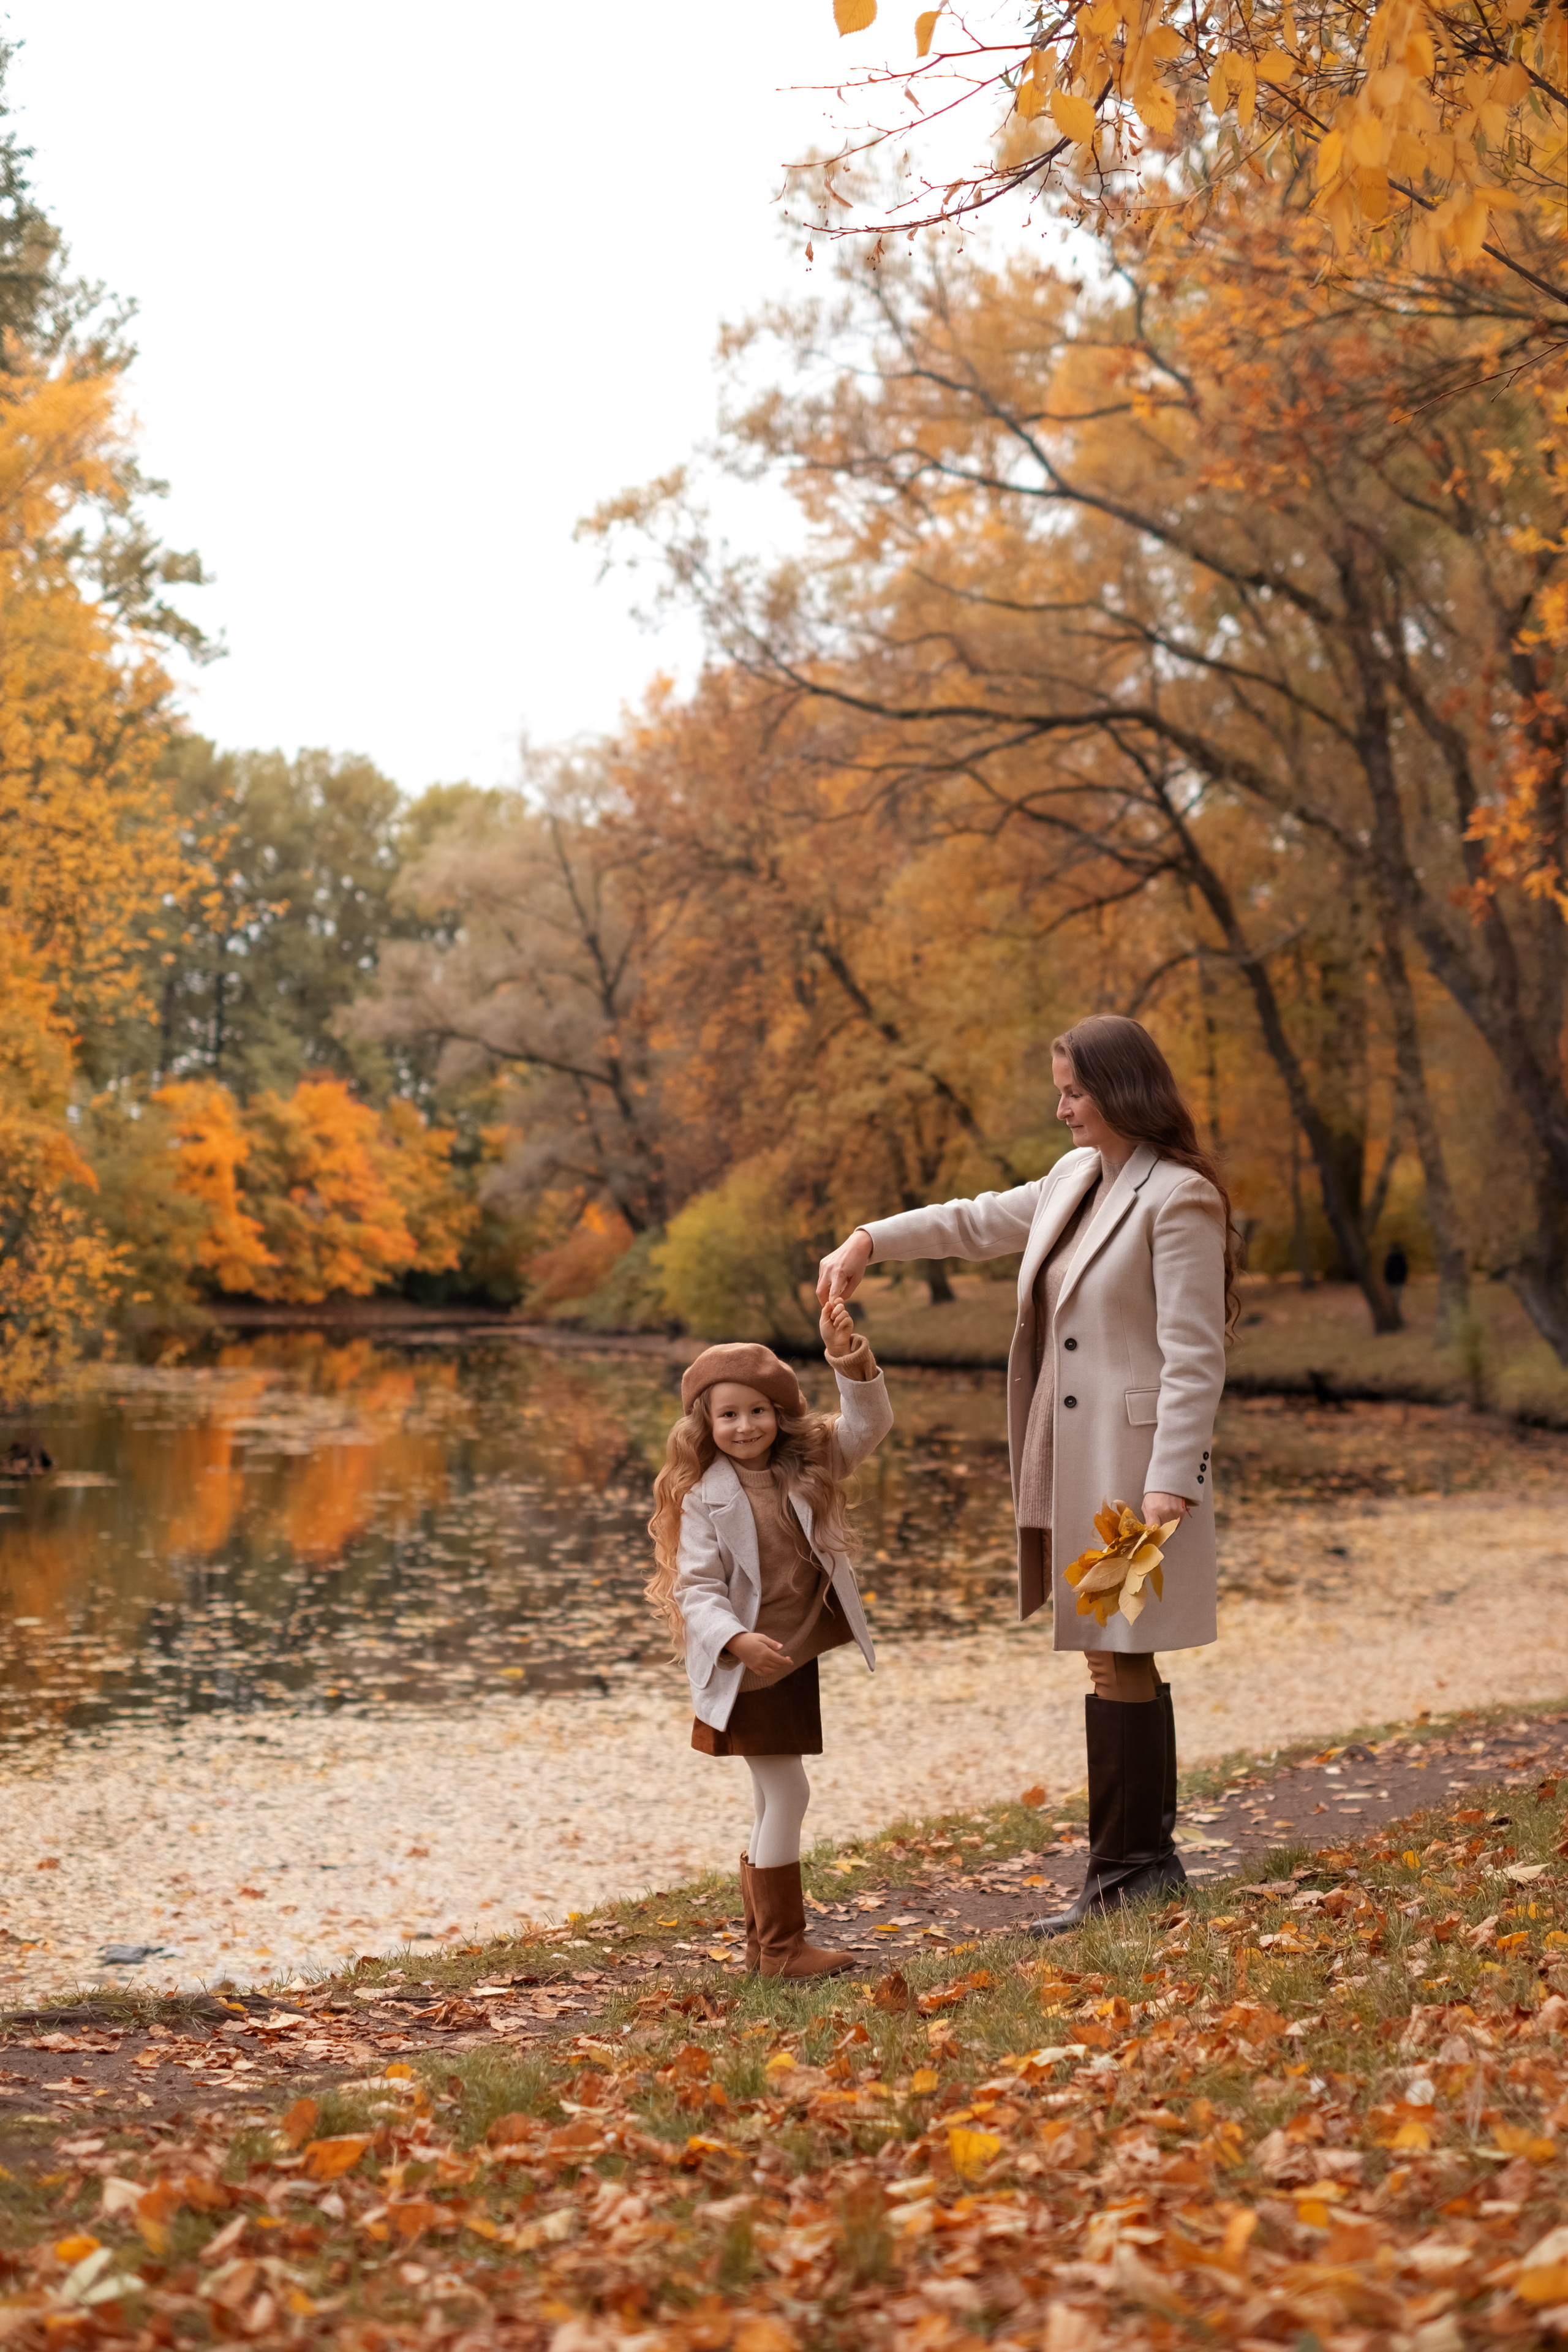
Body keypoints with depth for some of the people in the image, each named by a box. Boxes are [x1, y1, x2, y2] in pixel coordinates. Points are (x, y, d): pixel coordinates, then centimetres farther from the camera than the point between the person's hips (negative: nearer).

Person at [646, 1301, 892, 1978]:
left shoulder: (809, 1466, 3)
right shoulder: (705, 1498, -11)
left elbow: (867, 1425, -6)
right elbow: (695, 1586, -14)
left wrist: (852, 1364, -22)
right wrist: (738, 1641, -29)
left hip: (799, 1660, 6)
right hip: (747, 1669, -6)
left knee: (773, 1804, 13)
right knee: (786, 1794, -8)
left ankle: (762, 1943, 23)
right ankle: (781, 1947, 0)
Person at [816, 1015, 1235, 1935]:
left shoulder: (1179, 1199, -13)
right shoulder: (1077, 1178, 13)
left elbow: (1194, 1358, -16)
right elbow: (978, 1221, 30)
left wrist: (1169, 1485, -21)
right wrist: (870, 1241, 21)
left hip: (1134, 1460, -8)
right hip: (1072, 1462, 8)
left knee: (1119, 1658, -5)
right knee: (1116, 1657, 12)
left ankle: (1123, 1872, 2)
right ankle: (1150, 1857, 21)